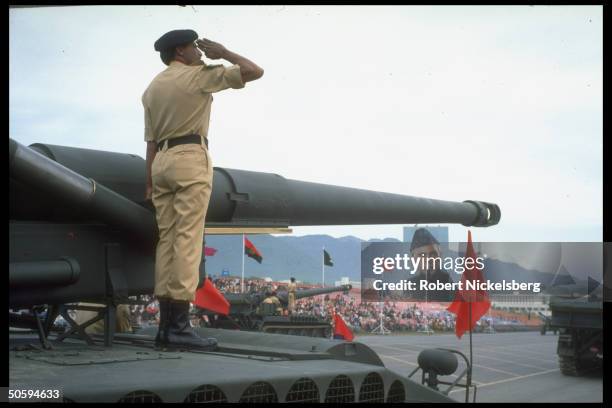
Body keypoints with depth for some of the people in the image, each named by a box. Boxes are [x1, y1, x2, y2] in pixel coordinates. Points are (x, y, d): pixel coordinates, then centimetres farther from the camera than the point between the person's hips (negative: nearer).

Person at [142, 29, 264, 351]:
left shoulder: (152, 87, 21)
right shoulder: (199, 75, 1)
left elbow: (151, 140, 16)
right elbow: (255, 71, -2)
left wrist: (150, 183, 15)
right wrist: (223, 53, 11)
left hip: (160, 161, 8)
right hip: (191, 158, -7)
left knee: (167, 240, 5)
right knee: (187, 239, -12)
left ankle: (166, 325, 2)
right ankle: (179, 326, -18)